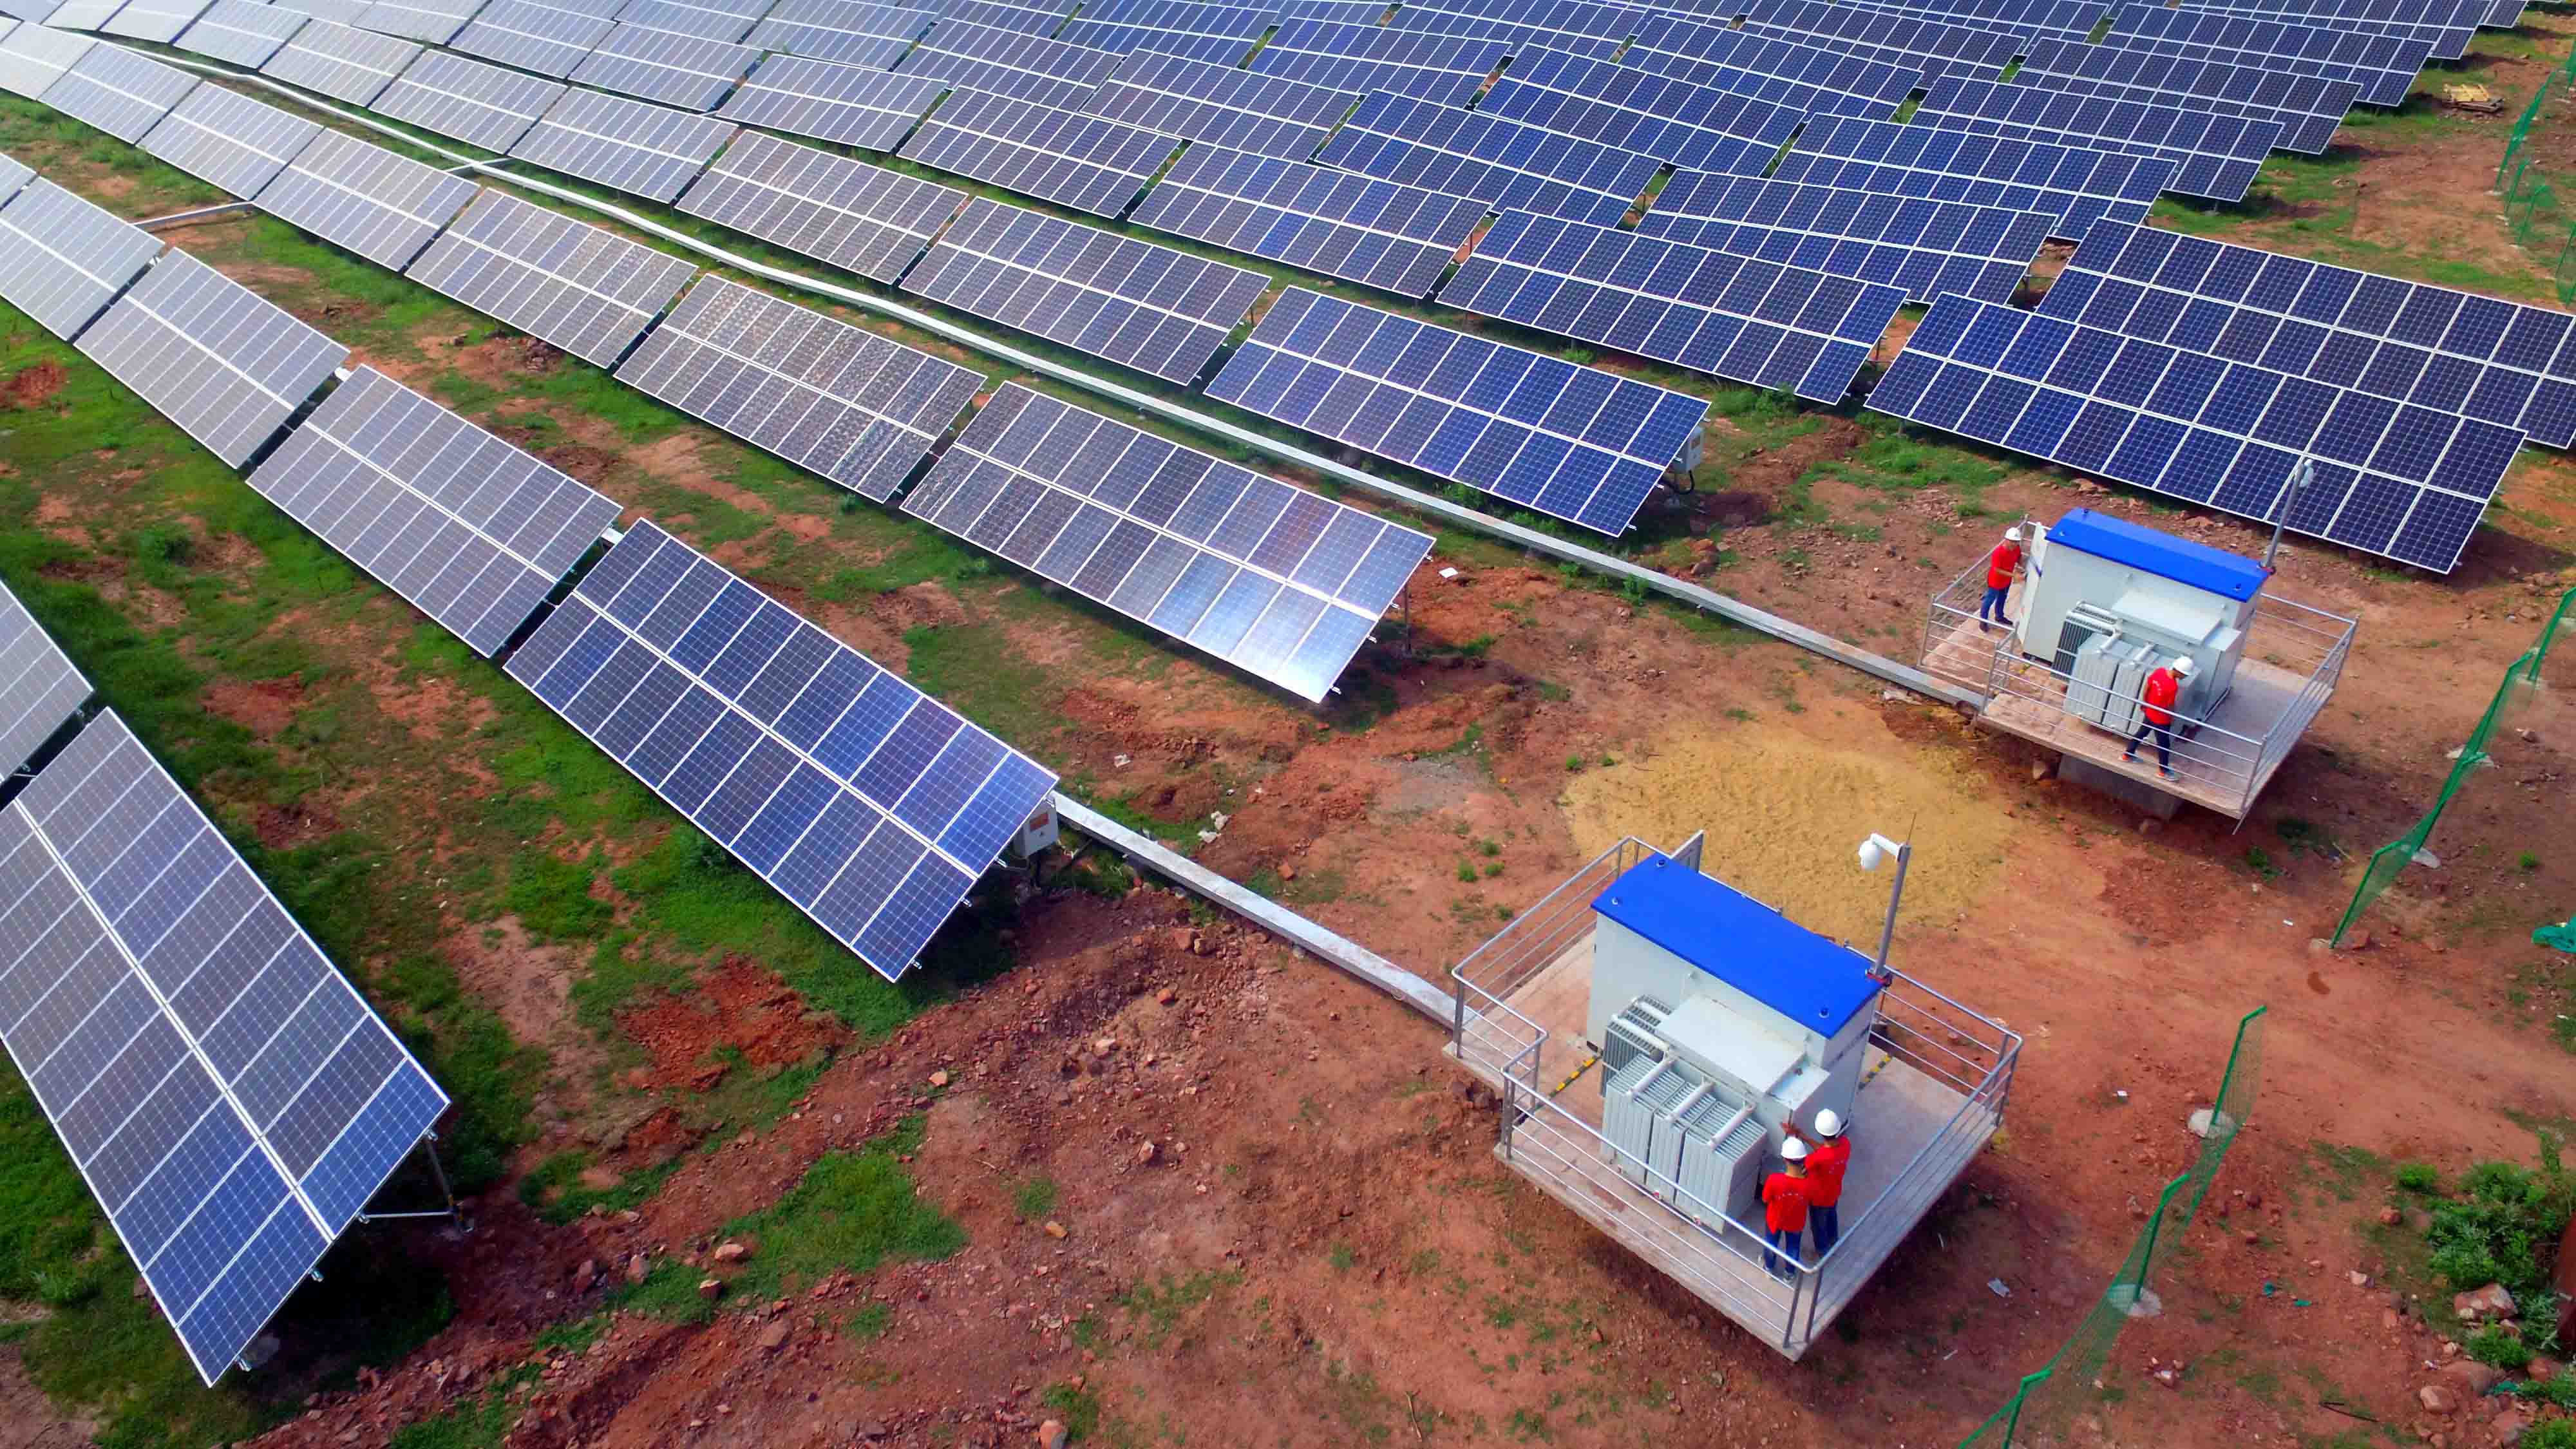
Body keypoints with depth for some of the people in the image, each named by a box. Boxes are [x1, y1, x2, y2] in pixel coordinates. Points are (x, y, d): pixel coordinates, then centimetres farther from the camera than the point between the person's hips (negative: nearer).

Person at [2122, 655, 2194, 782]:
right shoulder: (2173, 686, -35)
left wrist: (2144, 703, 15)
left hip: (2149, 712, 7)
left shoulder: (2160, 670, -16)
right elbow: (2170, 706, -20)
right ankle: (2163, 770, 32)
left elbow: (2146, 687, -1)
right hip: (2161, 719, -7)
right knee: (2164, 745, 14)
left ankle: (2128, 754, 47)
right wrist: (2172, 718, 0)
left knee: (2141, 733, 29)